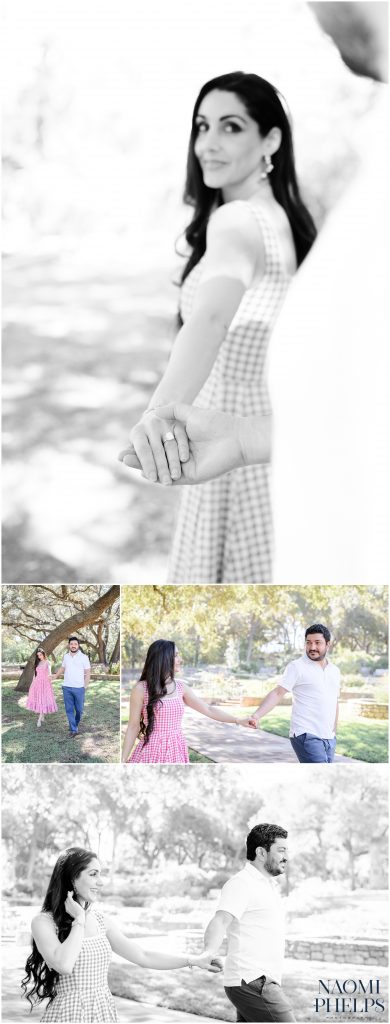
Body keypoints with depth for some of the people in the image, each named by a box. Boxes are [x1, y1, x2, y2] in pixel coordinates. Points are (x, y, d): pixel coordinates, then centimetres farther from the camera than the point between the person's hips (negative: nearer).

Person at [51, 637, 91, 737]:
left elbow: (87, 673, -2)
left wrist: (85, 687, -6)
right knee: (69, 710, 1)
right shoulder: (66, 656, 8)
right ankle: (73, 730, 5)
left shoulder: (83, 657, -4)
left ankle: (75, 725, 28)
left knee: (79, 709, 4)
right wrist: (55, 676, 11)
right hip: (67, 687, 3)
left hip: (79, 688, -3)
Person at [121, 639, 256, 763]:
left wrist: (238, 720, 8)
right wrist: (123, 761, -5)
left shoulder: (180, 687, 7)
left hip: (176, 752, 5)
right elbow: (133, 727, -3)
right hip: (152, 752, -5)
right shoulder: (141, 689, -7)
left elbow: (208, 710, 13)